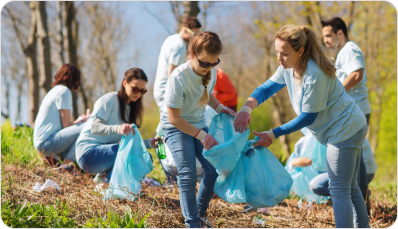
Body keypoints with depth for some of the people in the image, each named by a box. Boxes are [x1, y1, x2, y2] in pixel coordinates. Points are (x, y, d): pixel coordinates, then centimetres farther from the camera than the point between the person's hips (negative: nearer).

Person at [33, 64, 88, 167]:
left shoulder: (56, 90, 20)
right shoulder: (64, 91, -10)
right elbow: (66, 124, -11)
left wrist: (78, 121, 30)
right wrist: (80, 121, 7)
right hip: (46, 142, -10)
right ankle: (67, 163, -16)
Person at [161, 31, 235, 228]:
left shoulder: (211, 72, -9)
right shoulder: (178, 78, -30)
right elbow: (174, 118, -25)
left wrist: (219, 107, -8)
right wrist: (202, 136, -26)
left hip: (199, 124, 6)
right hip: (176, 127, -6)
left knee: (214, 169, -2)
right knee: (188, 174, -18)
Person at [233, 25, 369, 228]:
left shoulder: (314, 74, -29)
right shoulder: (288, 67, -2)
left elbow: (308, 117, -23)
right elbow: (266, 88, 3)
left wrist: (274, 134, -20)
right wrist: (246, 108, -17)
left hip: (345, 130, -10)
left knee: (339, 191, -7)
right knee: (350, 188, 20)